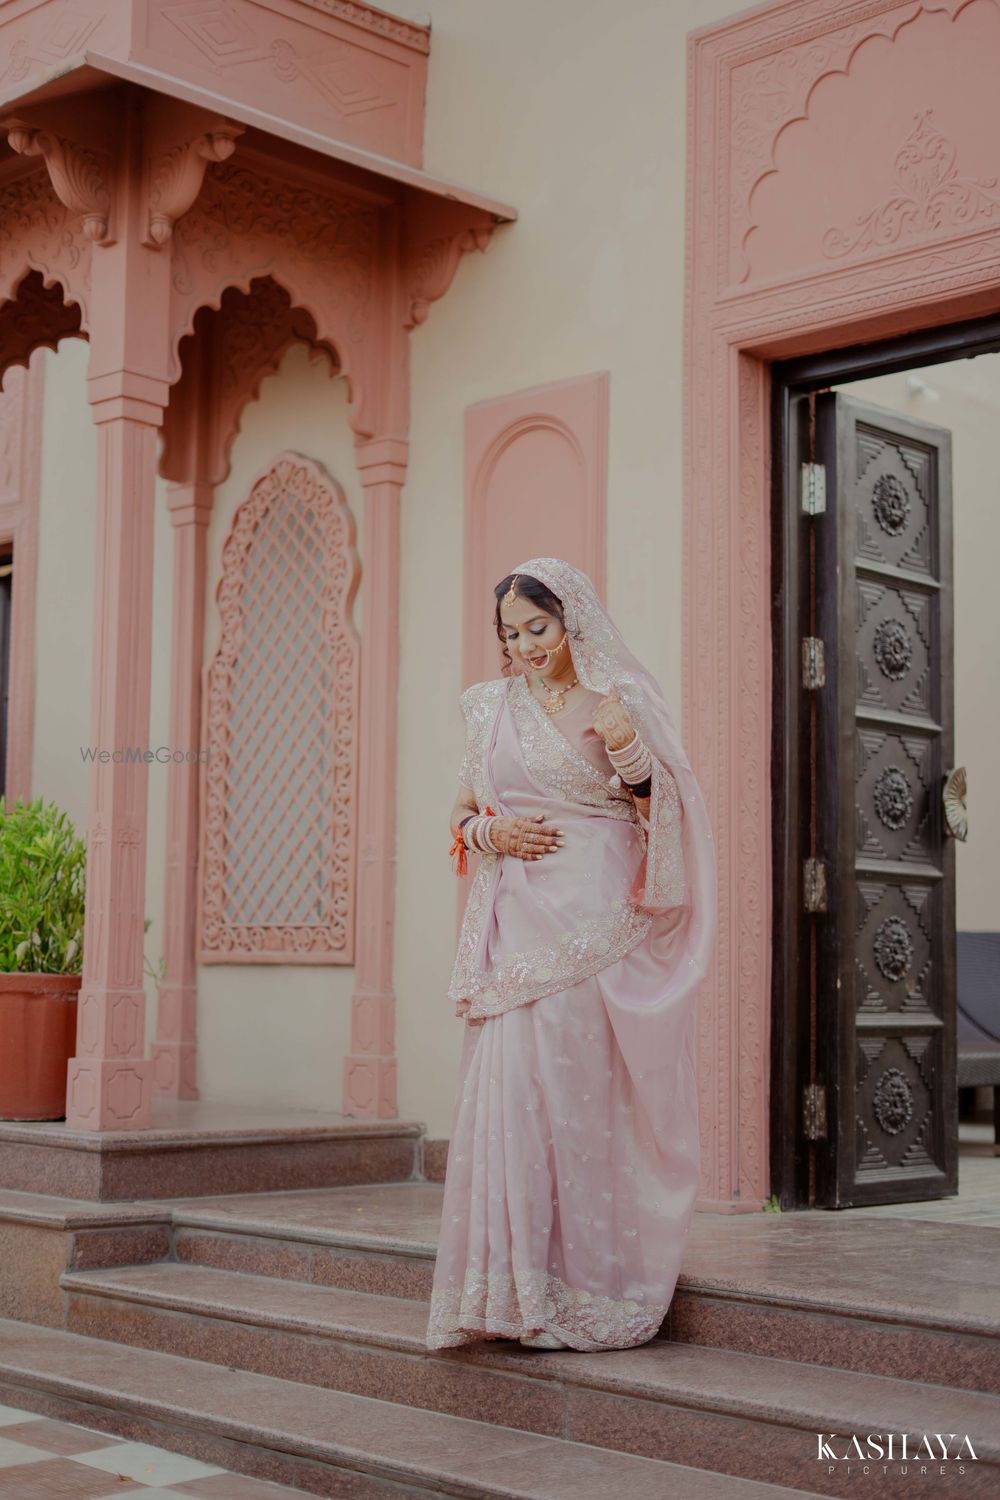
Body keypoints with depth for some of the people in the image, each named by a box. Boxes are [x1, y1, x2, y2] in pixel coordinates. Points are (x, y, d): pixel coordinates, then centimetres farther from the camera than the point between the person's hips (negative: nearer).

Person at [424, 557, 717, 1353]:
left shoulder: (618, 703, 4)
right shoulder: (494, 706, 15)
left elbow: (663, 820, 3)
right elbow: (462, 810, 20)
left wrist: (630, 756, -14)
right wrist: (490, 832, -1)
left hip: (596, 924, -3)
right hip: (519, 923, 3)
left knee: (582, 1094, -6)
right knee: (513, 1086, -3)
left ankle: (586, 1291, 3)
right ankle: (522, 1287, 5)